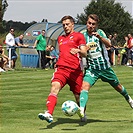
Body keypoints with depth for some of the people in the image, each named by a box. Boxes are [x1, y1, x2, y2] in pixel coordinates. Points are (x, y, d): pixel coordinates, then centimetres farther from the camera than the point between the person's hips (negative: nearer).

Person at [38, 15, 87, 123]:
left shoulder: (79, 36, 6)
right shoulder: (60, 38, 25)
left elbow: (84, 53, -5)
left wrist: (78, 51, -26)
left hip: (75, 70, -3)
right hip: (61, 69, 3)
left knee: (78, 96, 5)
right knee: (55, 87, -25)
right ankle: (49, 114, -41)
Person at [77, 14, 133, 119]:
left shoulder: (100, 32, -6)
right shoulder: (83, 35, 0)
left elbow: (109, 44, -22)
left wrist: (99, 37, -40)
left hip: (105, 66, 0)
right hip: (91, 68, 0)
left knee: (117, 86, 18)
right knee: (85, 86, -26)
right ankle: (82, 110, -38)